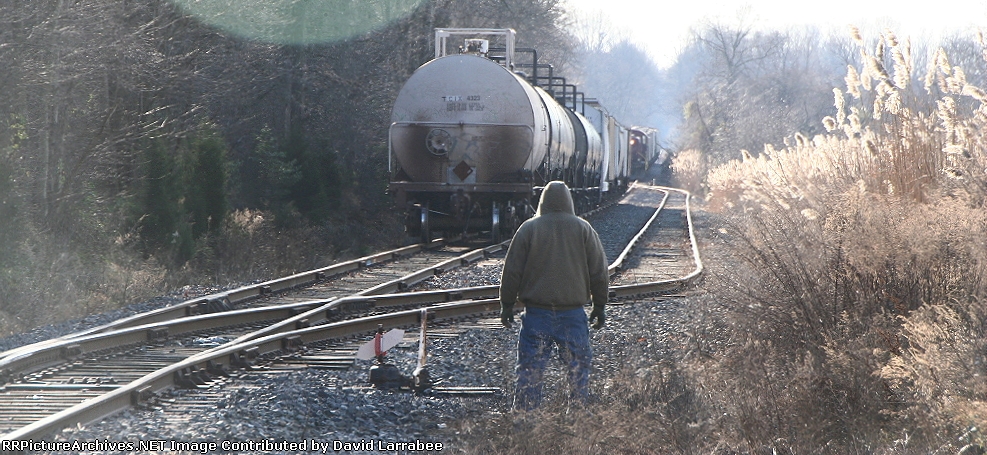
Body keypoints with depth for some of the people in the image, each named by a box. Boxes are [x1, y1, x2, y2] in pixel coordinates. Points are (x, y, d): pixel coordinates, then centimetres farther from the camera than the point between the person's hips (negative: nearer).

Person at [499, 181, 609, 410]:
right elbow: (599, 272, 5)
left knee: (530, 368, 2)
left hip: (537, 312, -1)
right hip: (573, 313, 1)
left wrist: (507, 305, 9)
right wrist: (599, 305, 14)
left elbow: (512, 271, 0)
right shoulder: (584, 229, 2)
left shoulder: (529, 228, -2)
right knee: (578, 366, 8)